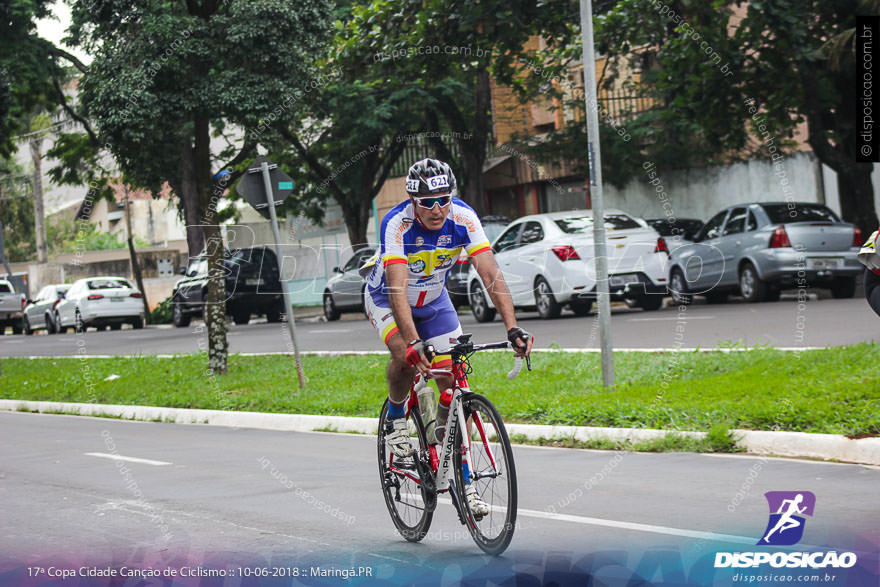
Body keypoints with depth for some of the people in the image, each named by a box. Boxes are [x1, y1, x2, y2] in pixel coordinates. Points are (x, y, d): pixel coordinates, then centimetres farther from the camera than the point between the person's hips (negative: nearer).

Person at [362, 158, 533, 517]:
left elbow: (491, 275, -32)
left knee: (454, 385, -7)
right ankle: (395, 419, -2)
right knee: (407, 357, -33)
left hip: (433, 300, 3)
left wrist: (513, 328, -45)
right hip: (386, 299, -3)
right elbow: (398, 290, -44)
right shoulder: (397, 224, -35)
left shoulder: (463, 218, -27)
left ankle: (463, 480, 3)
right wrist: (414, 344, -57)